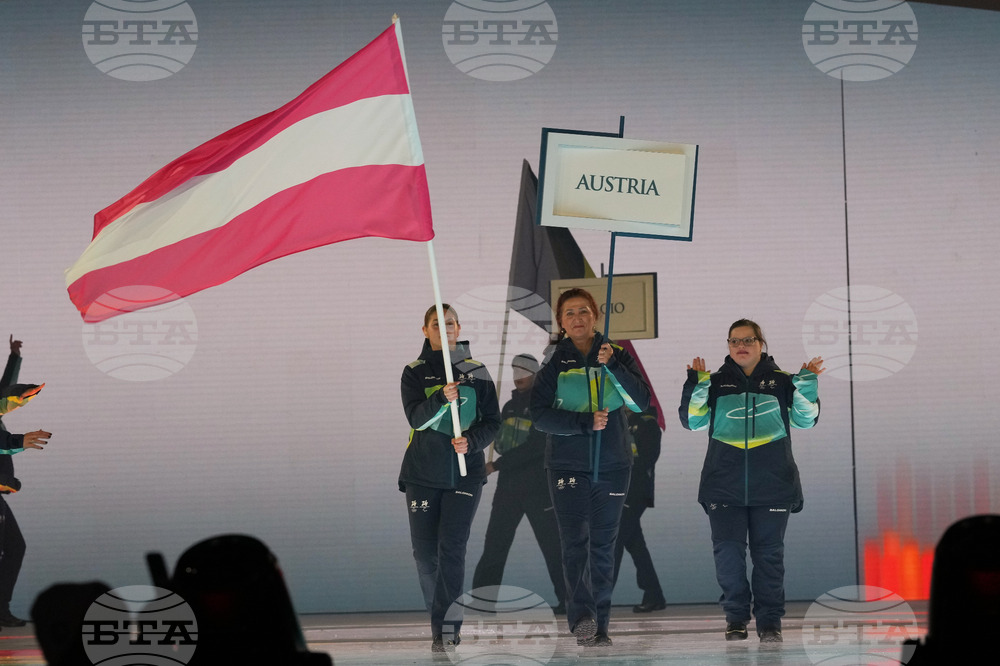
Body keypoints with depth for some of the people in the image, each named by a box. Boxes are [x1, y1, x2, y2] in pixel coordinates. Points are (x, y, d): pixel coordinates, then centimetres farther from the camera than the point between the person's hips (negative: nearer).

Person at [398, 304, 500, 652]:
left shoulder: (477, 372, 6)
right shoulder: (415, 372, 5)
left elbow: (492, 421, 7)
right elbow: (416, 417, -10)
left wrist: (471, 441, -12)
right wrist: (442, 398, -28)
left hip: (465, 473, -1)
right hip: (423, 471, 1)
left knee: (452, 547, -13)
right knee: (424, 551, 1)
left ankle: (446, 629, -15)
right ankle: (439, 620, 17)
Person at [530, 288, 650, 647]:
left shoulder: (618, 356, 5)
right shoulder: (554, 364, 3)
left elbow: (641, 402, -8)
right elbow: (540, 415, -6)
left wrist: (612, 365, -21)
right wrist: (585, 422, -18)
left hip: (612, 465, 2)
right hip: (567, 466, -1)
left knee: (603, 547, 5)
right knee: (575, 541, -15)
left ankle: (600, 626, 10)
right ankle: (581, 617, -25)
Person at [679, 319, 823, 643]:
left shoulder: (781, 382, 9)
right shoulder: (716, 383, 10)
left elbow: (805, 420, 7)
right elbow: (693, 421, 4)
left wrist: (807, 385, -8)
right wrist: (696, 385, -10)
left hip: (771, 483, 0)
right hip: (724, 484, 0)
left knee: (768, 554, 0)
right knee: (727, 552, -4)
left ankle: (770, 621, 7)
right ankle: (736, 618, 8)